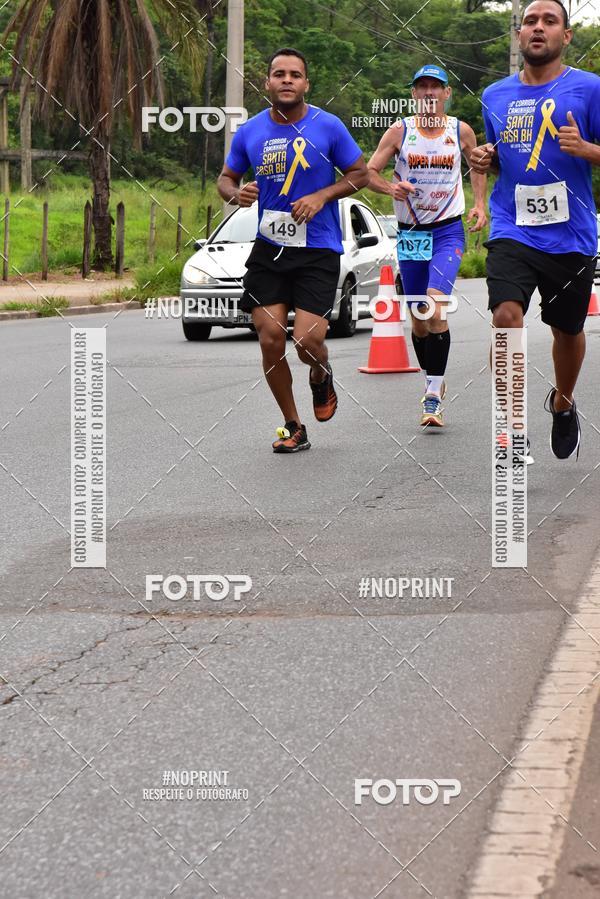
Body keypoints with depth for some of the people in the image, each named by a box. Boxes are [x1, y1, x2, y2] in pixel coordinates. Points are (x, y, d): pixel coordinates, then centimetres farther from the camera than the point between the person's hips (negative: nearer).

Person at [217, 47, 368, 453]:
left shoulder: (328, 127, -5)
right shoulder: (250, 132, 3)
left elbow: (361, 173, 3)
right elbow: (226, 178, 15)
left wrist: (321, 196, -12)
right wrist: (237, 193, -9)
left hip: (318, 250, -3)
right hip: (269, 249, 3)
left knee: (308, 339, -13)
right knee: (271, 339, -3)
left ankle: (322, 378, 26)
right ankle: (294, 428, 14)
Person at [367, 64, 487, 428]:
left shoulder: (462, 131, 2)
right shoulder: (399, 131, 0)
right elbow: (369, 171, 2)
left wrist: (480, 204, 7)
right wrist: (390, 187, -19)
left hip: (449, 231, -2)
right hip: (411, 233, 2)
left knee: (436, 305, -22)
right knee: (419, 319, 7)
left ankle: (434, 396, -21)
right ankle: (434, 384, 28)